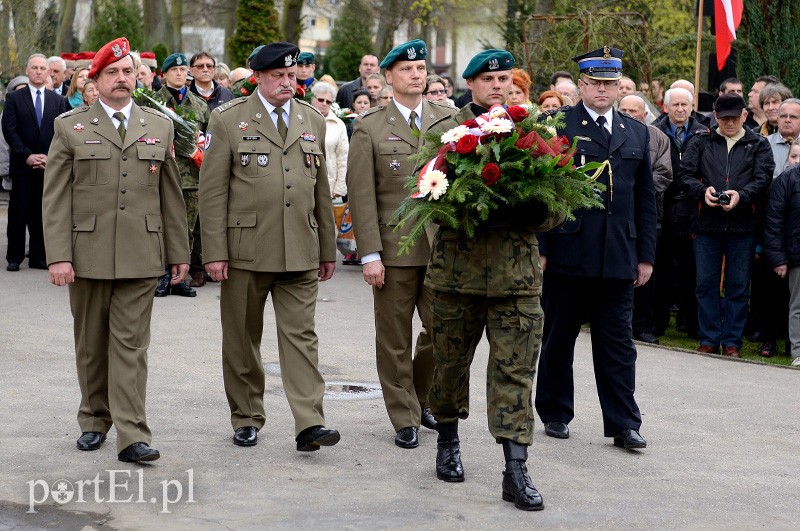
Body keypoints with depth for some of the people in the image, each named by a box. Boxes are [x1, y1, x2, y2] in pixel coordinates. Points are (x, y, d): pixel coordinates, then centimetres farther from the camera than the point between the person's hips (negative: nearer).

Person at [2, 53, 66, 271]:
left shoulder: (57, 100, 11)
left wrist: (49, 157, -8)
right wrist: (27, 156, -13)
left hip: (49, 165, 2)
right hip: (22, 165, -2)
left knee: (42, 213, 4)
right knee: (18, 214, 1)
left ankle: (38, 257, 11)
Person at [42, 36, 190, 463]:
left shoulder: (159, 127, 11)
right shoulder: (70, 127, 4)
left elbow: (171, 196, 13)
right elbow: (56, 198, 0)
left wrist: (179, 252, 10)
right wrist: (58, 255, -9)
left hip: (141, 258, 0)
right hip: (88, 257, 0)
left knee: (131, 346, -3)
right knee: (91, 345, 10)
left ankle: (132, 436, -6)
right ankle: (94, 421, 25)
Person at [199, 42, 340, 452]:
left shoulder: (313, 121, 11)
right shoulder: (228, 120, -1)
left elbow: (322, 191, 15)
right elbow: (213, 191, -4)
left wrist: (328, 250, 13)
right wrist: (215, 252, -10)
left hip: (300, 254, 2)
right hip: (244, 250, -2)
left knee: (300, 335, -3)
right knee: (242, 339, 7)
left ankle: (309, 424, -7)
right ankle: (246, 420, 20)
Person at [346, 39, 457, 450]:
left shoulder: (449, 120, 7)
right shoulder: (370, 127, 0)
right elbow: (361, 196, -3)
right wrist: (370, 254, -9)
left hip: (443, 246, 2)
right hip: (394, 248, -2)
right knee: (395, 339, 5)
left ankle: (420, 397, 28)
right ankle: (404, 419, 17)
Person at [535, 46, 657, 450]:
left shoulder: (636, 132, 13)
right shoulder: (555, 126, -1)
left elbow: (646, 199, 14)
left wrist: (646, 254, 10)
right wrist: (538, 248, -9)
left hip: (618, 258, 3)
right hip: (568, 254, -3)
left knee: (617, 341, 4)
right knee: (559, 337, 8)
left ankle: (623, 424, 8)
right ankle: (555, 413, 21)